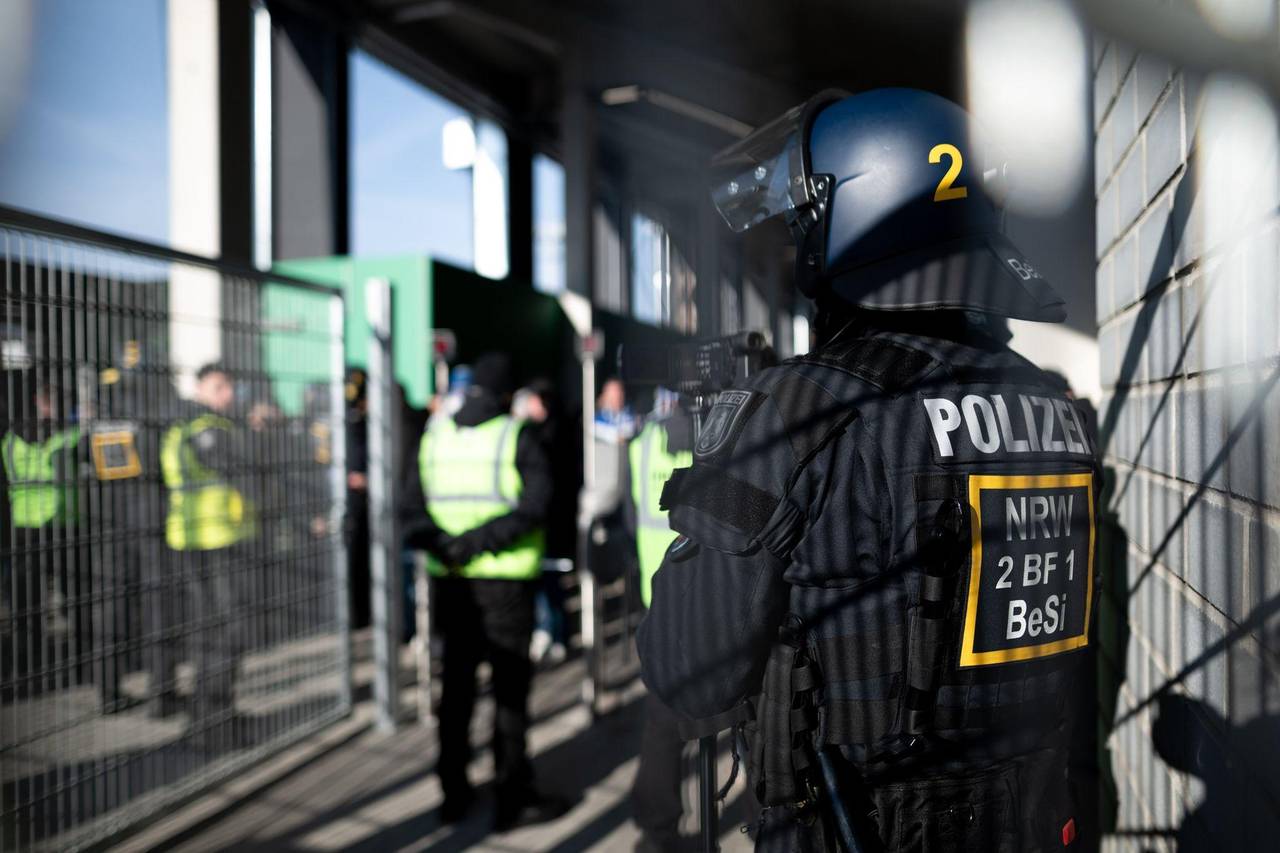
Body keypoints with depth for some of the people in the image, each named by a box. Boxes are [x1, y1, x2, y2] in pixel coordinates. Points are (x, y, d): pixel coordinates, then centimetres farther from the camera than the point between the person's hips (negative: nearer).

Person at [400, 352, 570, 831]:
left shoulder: (434, 435, 8)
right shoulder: (518, 437, -7)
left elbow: (411, 507, 0)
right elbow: (533, 508, -21)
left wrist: (438, 541, -14)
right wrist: (479, 539, -20)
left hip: (449, 578, 5)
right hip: (503, 579, -5)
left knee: (456, 683, 15)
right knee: (510, 685, 5)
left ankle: (454, 793, 25)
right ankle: (512, 799, 12)